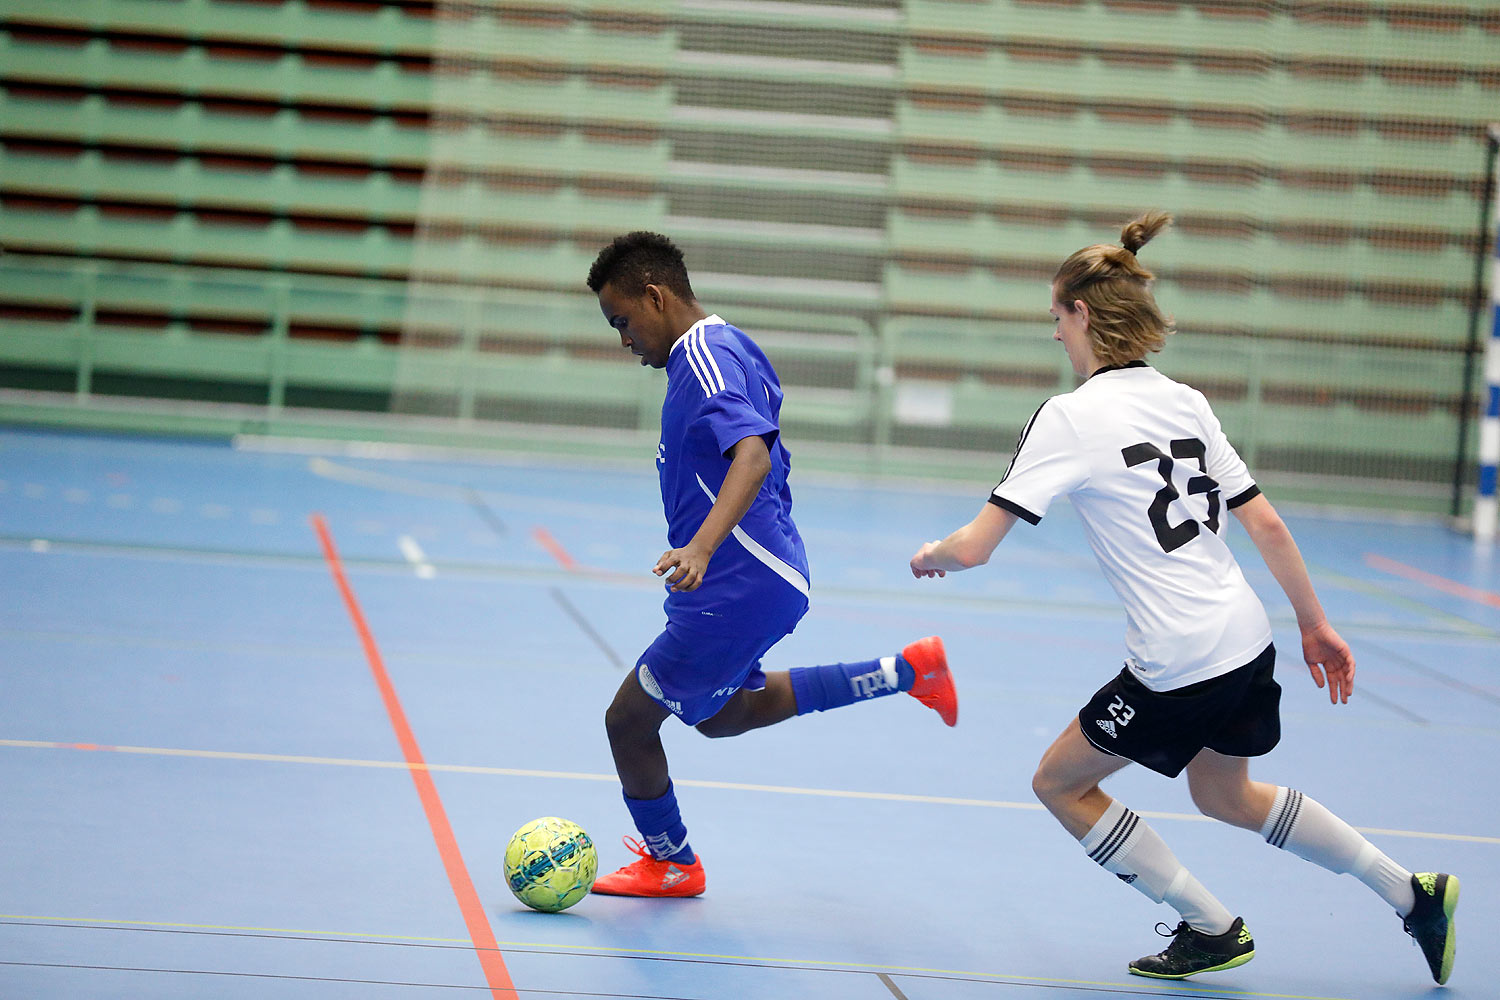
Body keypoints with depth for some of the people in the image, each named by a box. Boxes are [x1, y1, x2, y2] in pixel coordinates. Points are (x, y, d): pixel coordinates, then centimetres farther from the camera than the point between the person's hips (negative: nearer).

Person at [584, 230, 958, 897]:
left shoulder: (705, 355, -20)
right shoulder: (725, 347, 11)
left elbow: (752, 455, -36)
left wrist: (701, 547, -48)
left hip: (738, 587, -11)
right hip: (760, 574, 11)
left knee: (628, 720, 1)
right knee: (718, 714, 29)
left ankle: (670, 863, 23)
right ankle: (907, 673, 26)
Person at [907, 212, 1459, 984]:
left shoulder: (1071, 416, -12)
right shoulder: (1185, 402, 7)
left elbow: (974, 547, -15)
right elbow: (1265, 524, 8)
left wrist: (933, 554, 7)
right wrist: (1316, 625, 17)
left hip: (1177, 666, -8)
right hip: (1248, 642, 8)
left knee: (1060, 783, 14)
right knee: (1225, 796, 30)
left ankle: (1212, 929, 15)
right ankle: (1413, 895, 29)